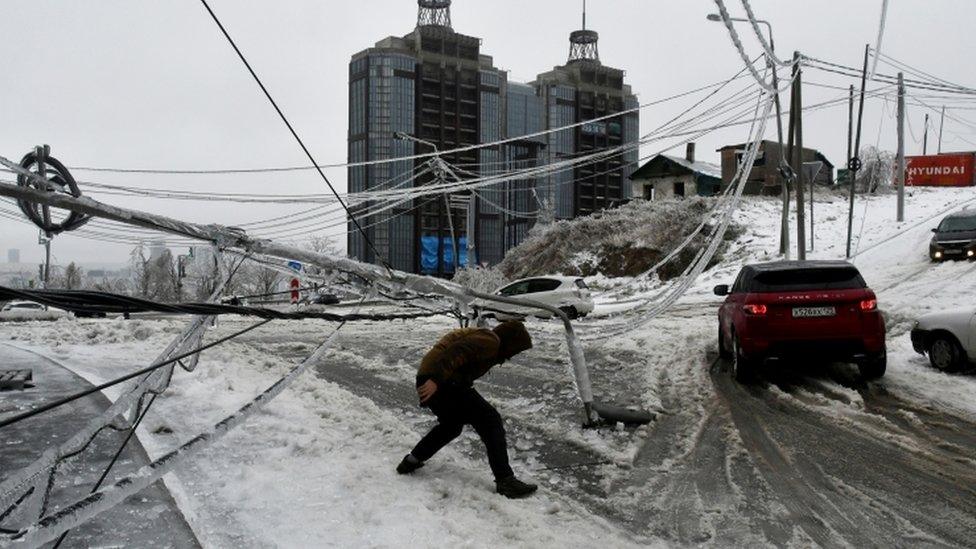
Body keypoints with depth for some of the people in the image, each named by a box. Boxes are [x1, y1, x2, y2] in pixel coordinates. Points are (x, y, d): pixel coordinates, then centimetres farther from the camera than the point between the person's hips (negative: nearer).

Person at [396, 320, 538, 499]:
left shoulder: (480, 336, 26)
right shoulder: (490, 341, -7)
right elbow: (457, 352, -23)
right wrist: (436, 380, -31)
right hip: (442, 384, -10)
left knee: (451, 425, 32)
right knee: (491, 420, -6)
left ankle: (411, 461, 38)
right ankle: (505, 481, -7)